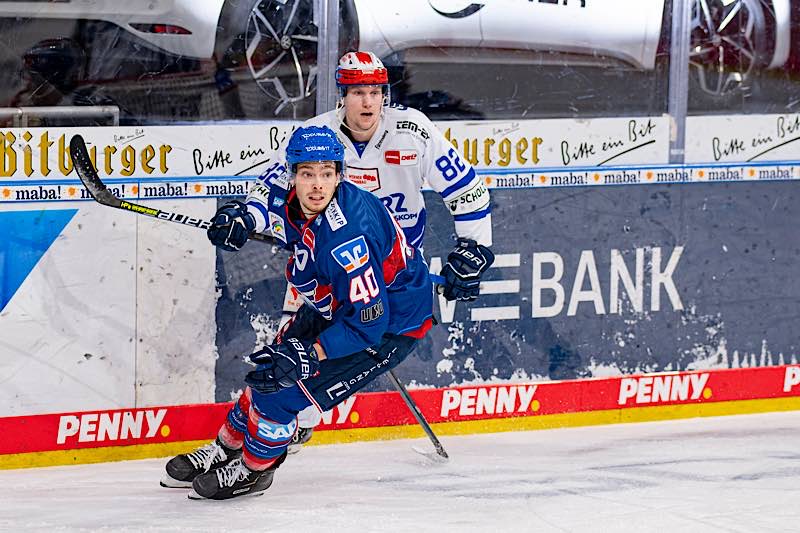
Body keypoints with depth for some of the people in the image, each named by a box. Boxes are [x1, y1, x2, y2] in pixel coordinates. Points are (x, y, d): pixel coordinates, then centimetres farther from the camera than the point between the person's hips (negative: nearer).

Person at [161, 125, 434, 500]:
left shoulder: (345, 238, -39)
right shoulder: (292, 201, -15)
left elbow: (367, 321, -36)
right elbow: (277, 177, 13)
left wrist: (310, 354, -40)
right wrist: (247, 214, -7)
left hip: (390, 324, -9)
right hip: (337, 304, 9)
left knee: (285, 388, -11)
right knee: (270, 369, 16)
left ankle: (253, 469, 15)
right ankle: (226, 450, 41)